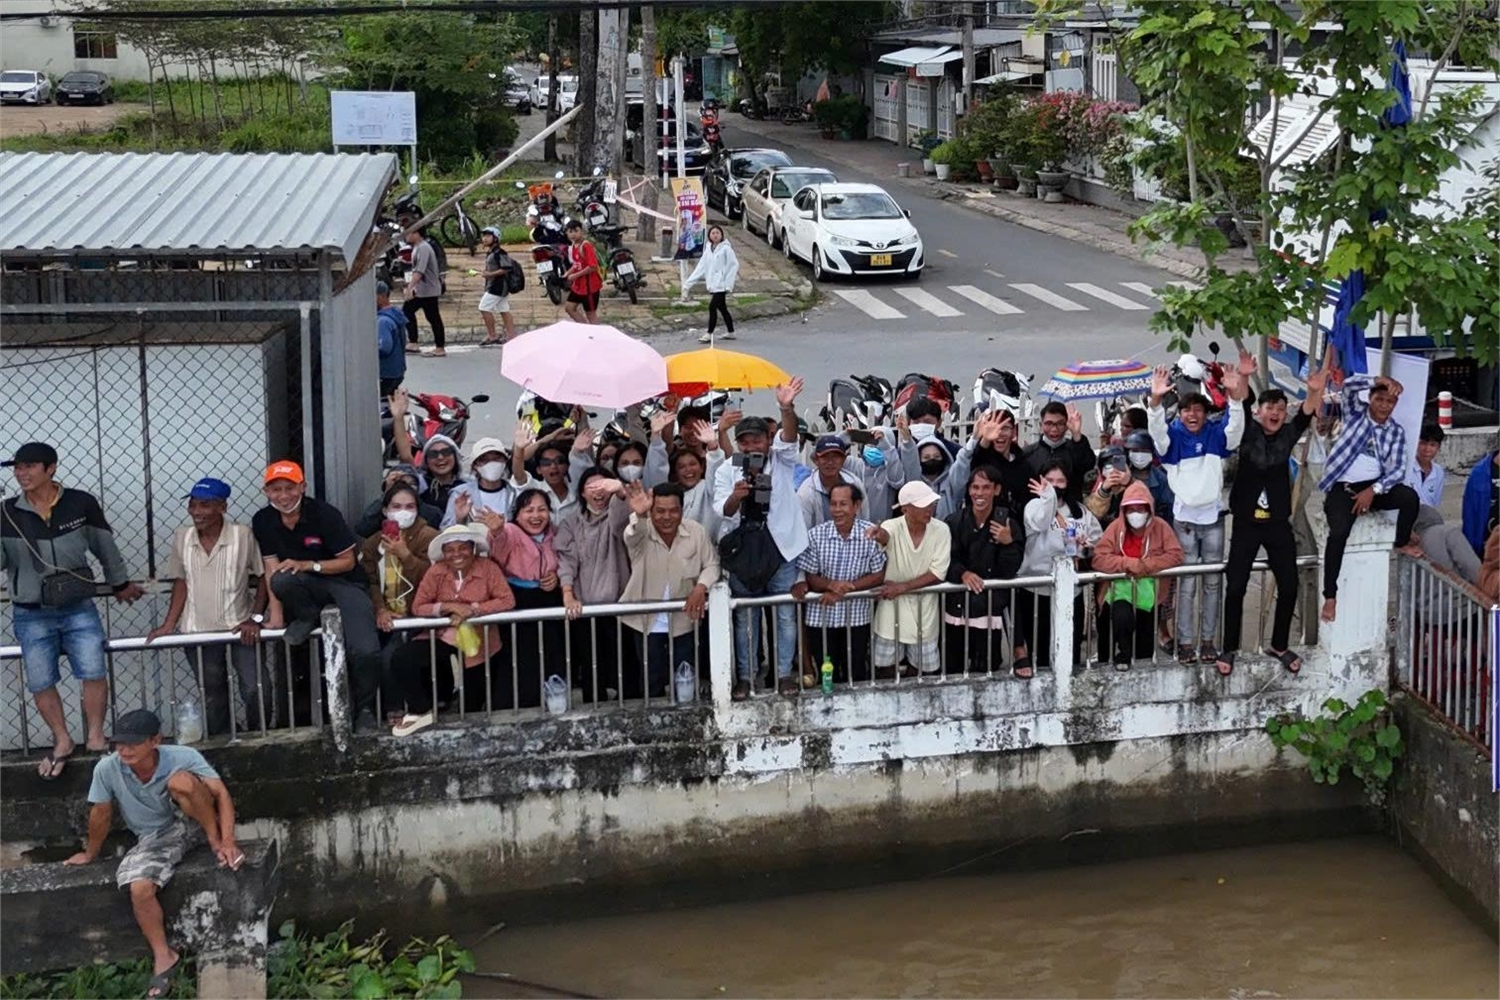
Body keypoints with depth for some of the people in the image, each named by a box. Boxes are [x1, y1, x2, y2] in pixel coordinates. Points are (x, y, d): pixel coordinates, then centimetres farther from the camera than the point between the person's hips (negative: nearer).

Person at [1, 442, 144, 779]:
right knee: (40, 682, 3)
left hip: (78, 609, -1)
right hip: (32, 615, 1)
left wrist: (121, 584, 20)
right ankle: (62, 741, 21)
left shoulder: (81, 504, -6)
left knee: (94, 672, -8)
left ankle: (95, 738, 9)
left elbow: (105, 547, 9)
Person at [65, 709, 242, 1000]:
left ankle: (215, 843, -15)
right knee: (139, 888, -27)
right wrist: (90, 854, 13)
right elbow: (101, 813, -1)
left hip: (193, 823, -2)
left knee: (181, 781, -34)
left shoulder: (183, 757, -22)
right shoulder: (107, 769, -17)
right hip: (154, 838, 2)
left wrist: (227, 841, -35)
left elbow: (221, 793, -24)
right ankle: (163, 957, -8)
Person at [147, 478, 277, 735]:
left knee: (257, 690, -11)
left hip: (240, 628, -3)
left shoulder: (243, 535, -7)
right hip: (198, 632, 3)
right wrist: (168, 625, 3)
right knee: (213, 697, 10)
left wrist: (256, 618, -12)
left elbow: (263, 577, -3)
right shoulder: (182, 538, 4)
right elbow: (181, 583, 10)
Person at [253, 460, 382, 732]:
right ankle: (308, 618, -2)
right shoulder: (263, 521, -3)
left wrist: (307, 565, -22)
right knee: (283, 581, -34)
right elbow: (272, 569, -5)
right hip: (308, 587, 3)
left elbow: (348, 562, -9)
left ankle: (364, 710, 2)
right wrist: (276, 612, -16)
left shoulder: (325, 514, -14)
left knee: (365, 651, -25)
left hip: (344, 582, -3)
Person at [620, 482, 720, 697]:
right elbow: (633, 535, -41)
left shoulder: (696, 532, -9)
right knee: (652, 683, 11)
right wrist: (639, 516, -66)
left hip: (684, 621, 1)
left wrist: (701, 586, -22)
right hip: (647, 623, -1)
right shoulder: (641, 533, -16)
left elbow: (711, 565, 0)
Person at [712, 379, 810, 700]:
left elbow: (789, 439, -20)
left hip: (780, 546, 0)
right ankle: (744, 676, 13)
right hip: (743, 550, 1)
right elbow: (723, 511, -6)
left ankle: (784, 673, 12)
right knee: (745, 616, 7)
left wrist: (787, 408, -40)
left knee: (786, 614, 4)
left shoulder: (781, 461, 0)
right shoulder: (727, 470, 2)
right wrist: (735, 497, -30)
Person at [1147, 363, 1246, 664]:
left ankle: (1208, 640, 15)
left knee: (1213, 582, 8)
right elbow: (1157, 428, -21)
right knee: (1186, 584, 0)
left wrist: (1235, 393, -32)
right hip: (1185, 517, -2)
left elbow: (1236, 426, -15)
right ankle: (1185, 642, 3)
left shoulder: (1216, 434, 2)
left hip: (1213, 517, 2)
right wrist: (1156, 399, -40)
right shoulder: (1173, 436, -2)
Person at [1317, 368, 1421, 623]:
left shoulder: (1396, 432, 6)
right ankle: (1330, 595, -21)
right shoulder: (1356, 413, 3)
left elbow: (1398, 470, -4)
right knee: (1339, 533, -28)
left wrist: (1373, 491, -18)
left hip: (1376, 486, 2)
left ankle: (1402, 542, 4)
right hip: (1343, 487, -2)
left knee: (1410, 497, -27)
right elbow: (1349, 385, -17)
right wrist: (1380, 380, -29)